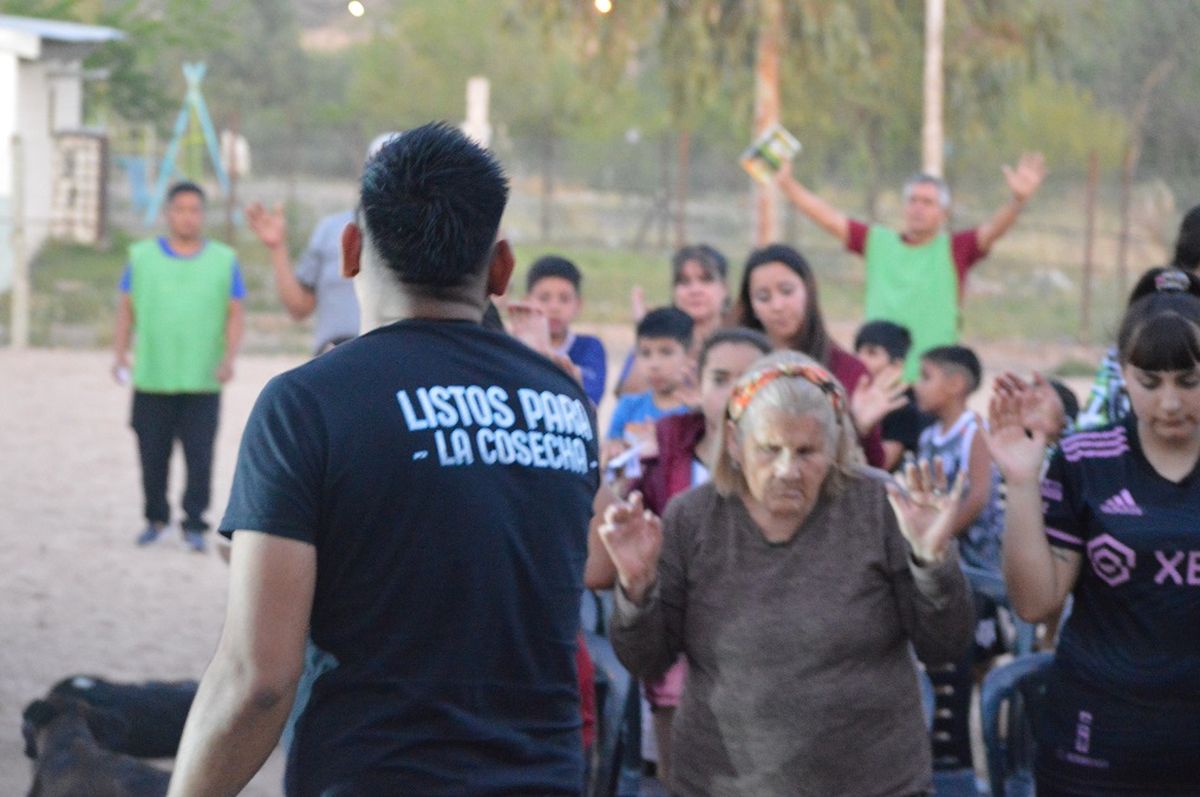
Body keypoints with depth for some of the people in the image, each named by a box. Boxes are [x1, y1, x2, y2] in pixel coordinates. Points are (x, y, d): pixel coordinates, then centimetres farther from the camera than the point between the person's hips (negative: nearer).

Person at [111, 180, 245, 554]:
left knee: (199, 457, -6)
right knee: (153, 457, 4)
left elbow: (235, 315, 7)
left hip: (202, 382, -1)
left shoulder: (224, 260, 8)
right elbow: (126, 309, 11)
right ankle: (155, 519, 19)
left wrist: (229, 358, -8)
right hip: (152, 379, 1)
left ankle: (195, 525, -1)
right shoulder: (142, 256, 9)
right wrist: (119, 354, -1)